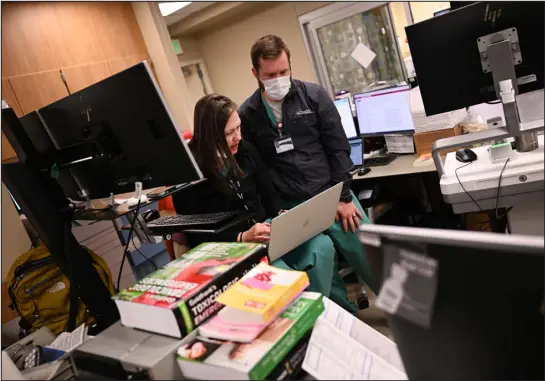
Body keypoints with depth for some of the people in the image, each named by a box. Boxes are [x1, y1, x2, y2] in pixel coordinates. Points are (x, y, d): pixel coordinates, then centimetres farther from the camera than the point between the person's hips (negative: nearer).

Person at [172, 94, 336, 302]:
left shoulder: (245, 150, 4)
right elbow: (195, 235, -13)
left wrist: (283, 214, -8)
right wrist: (242, 238, -24)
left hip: (266, 227, 6)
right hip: (229, 246, -5)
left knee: (322, 245, -20)